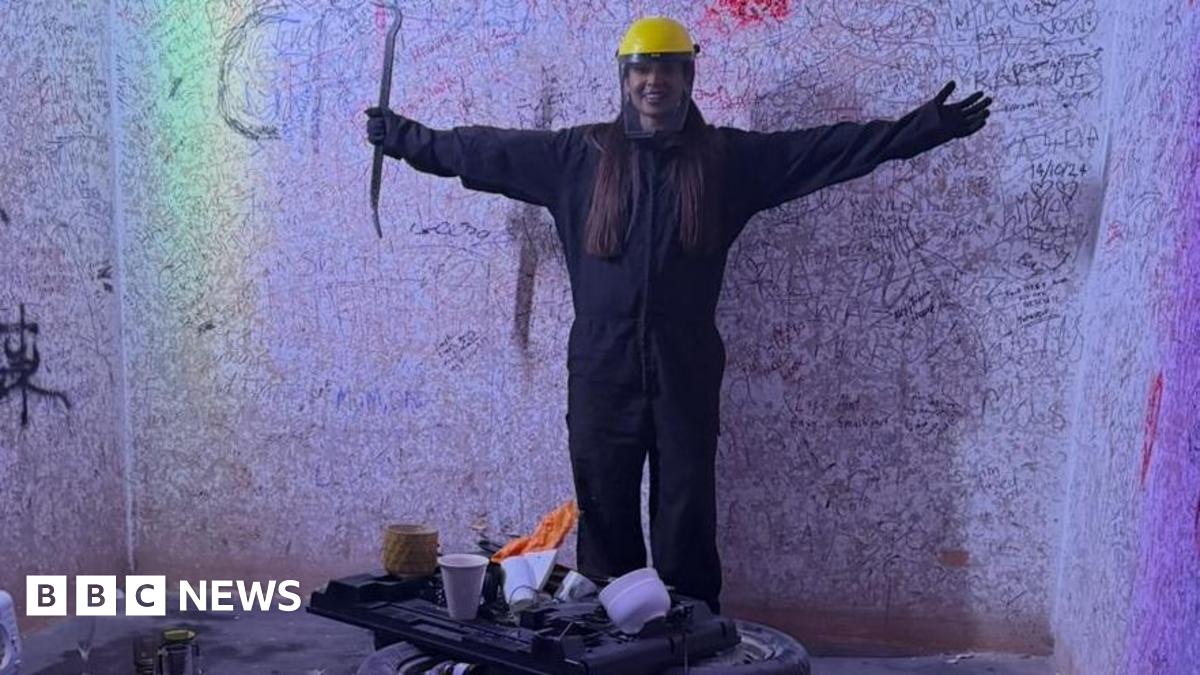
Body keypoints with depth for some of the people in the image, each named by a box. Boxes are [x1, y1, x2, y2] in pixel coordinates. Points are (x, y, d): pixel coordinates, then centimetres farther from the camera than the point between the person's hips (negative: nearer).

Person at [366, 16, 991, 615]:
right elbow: (484, 149, 11)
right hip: (602, 368, 1)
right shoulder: (578, 153, 6)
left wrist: (927, 126, -1)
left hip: (686, 369, 0)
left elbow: (835, 146, 3)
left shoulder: (728, 157, 4)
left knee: (687, 518, 5)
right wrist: (405, 137, 12)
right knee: (604, 516, 8)